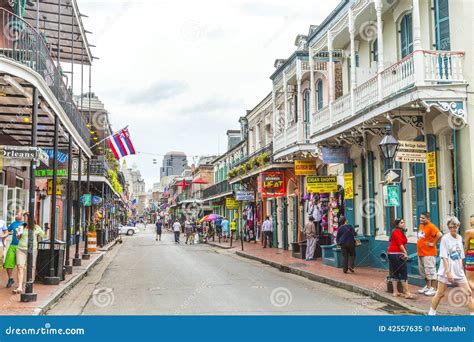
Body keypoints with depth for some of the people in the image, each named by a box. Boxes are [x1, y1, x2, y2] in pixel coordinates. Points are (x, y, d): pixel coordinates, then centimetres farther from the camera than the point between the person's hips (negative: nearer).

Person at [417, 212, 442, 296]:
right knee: (423, 271, 17)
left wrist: (433, 243, -19)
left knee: (430, 270, -4)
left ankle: (433, 289, 4)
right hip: (420, 253, 9)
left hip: (428, 253, -9)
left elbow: (439, 235, -28)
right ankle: (427, 286, 30)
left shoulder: (431, 226, -15)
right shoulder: (421, 226, 13)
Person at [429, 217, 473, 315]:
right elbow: (444, 257, -14)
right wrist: (448, 272, -19)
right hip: (446, 271, -5)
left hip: (459, 271, 5)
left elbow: (460, 256, 16)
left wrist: (461, 268, 10)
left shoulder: (459, 238, 7)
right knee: (440, 294, 4)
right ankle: (431, 313, 19)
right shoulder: (445, 238, -10)